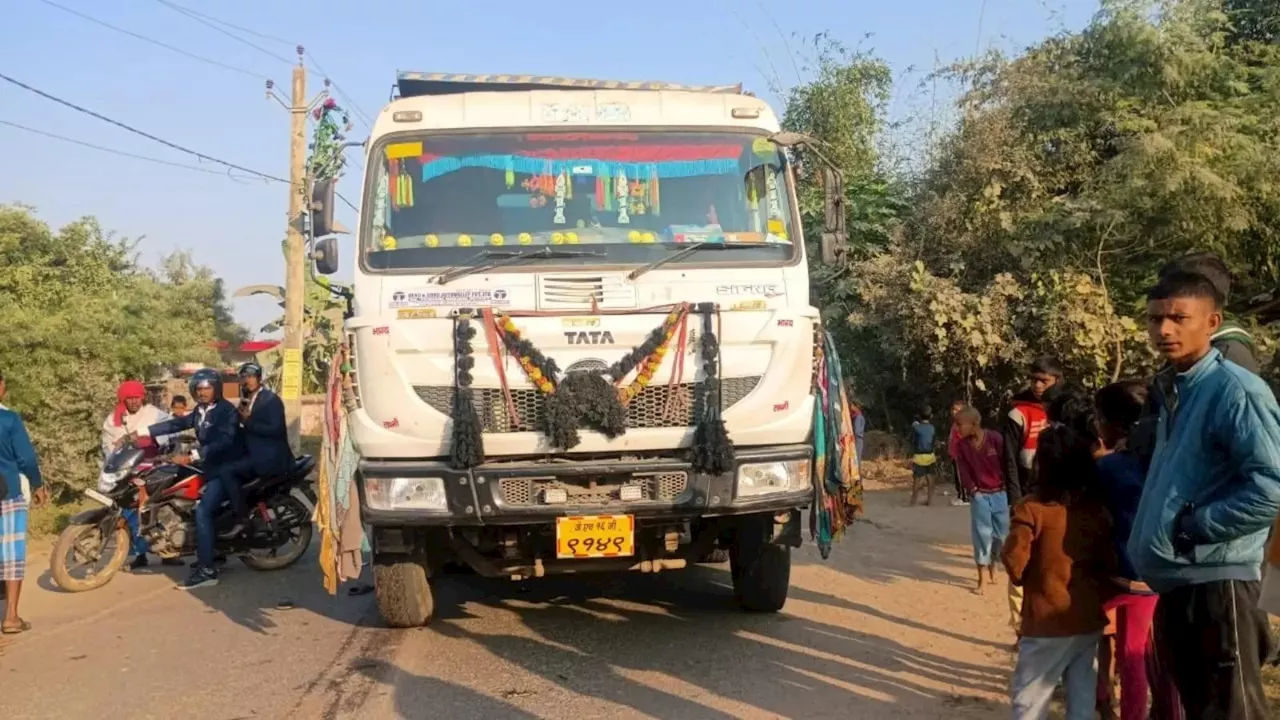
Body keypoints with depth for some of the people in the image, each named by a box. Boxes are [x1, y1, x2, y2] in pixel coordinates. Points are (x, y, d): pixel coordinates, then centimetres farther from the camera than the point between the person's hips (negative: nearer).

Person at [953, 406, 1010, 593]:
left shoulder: (995, 438, -12)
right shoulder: (962, 445, -5)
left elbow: (1006, 463, -5)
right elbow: (963, 471, -1)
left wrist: (1008, 487, -4)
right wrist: (972, 489, -9)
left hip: (1000, 493, 0)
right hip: (979, 495, 1)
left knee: (1001, 534, 8)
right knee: (982, 534, -2)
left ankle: (992, 563, 33)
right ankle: (982, 578, 6)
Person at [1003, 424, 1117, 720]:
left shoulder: (1032, 509, -14)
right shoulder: (1097, 510, 2)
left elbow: (1014, 563, -16)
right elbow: (1109, 564, 7)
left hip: (1047, 623, -5)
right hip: (1089, 621, 5)